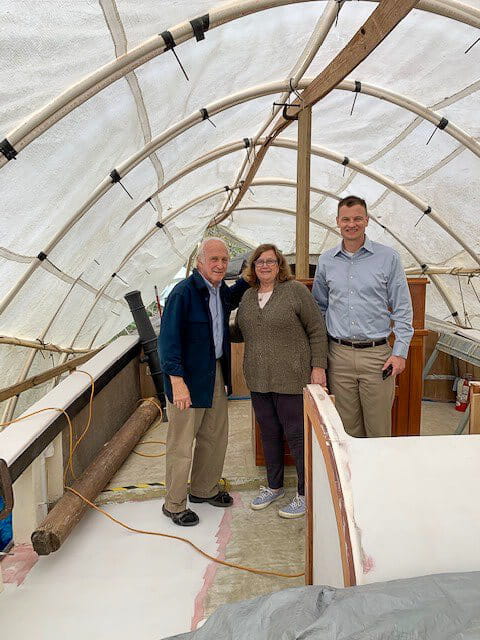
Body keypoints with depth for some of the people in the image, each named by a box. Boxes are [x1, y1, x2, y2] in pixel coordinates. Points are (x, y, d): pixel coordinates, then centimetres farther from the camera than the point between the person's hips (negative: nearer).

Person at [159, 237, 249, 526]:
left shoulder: (221, 290, 6)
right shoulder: (184, 292, -18)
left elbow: (231, 298, 32)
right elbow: (169, 339, -20)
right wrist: (177, 381, -25)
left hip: (216, 374, 8)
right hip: (187, 378, -8)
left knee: (216, 437, 18)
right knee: (182, 443, 5)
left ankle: (205, 489, 39)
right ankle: (174, 504, 23)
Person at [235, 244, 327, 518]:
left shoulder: (296, 290, -7)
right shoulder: (248, 296, 11)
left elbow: (317, 330, -7)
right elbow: (239, 332, 23)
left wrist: (318, 366, -11)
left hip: (291, 379, -6)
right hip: (259, 380, 6)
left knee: (296, 435, 2)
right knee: (269, 434, 17)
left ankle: (306, 495, 19)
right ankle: (274, 486, 35)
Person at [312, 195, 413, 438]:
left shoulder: (388, 257, 0)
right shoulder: (326, 261, 8)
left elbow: (402, 309, 1)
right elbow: (319, 308, 15)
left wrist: (400, 352, -6)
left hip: (377, 355, -2)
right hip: (339, 355, 2)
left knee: (378, 429, 5)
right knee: (346, 430, 11)